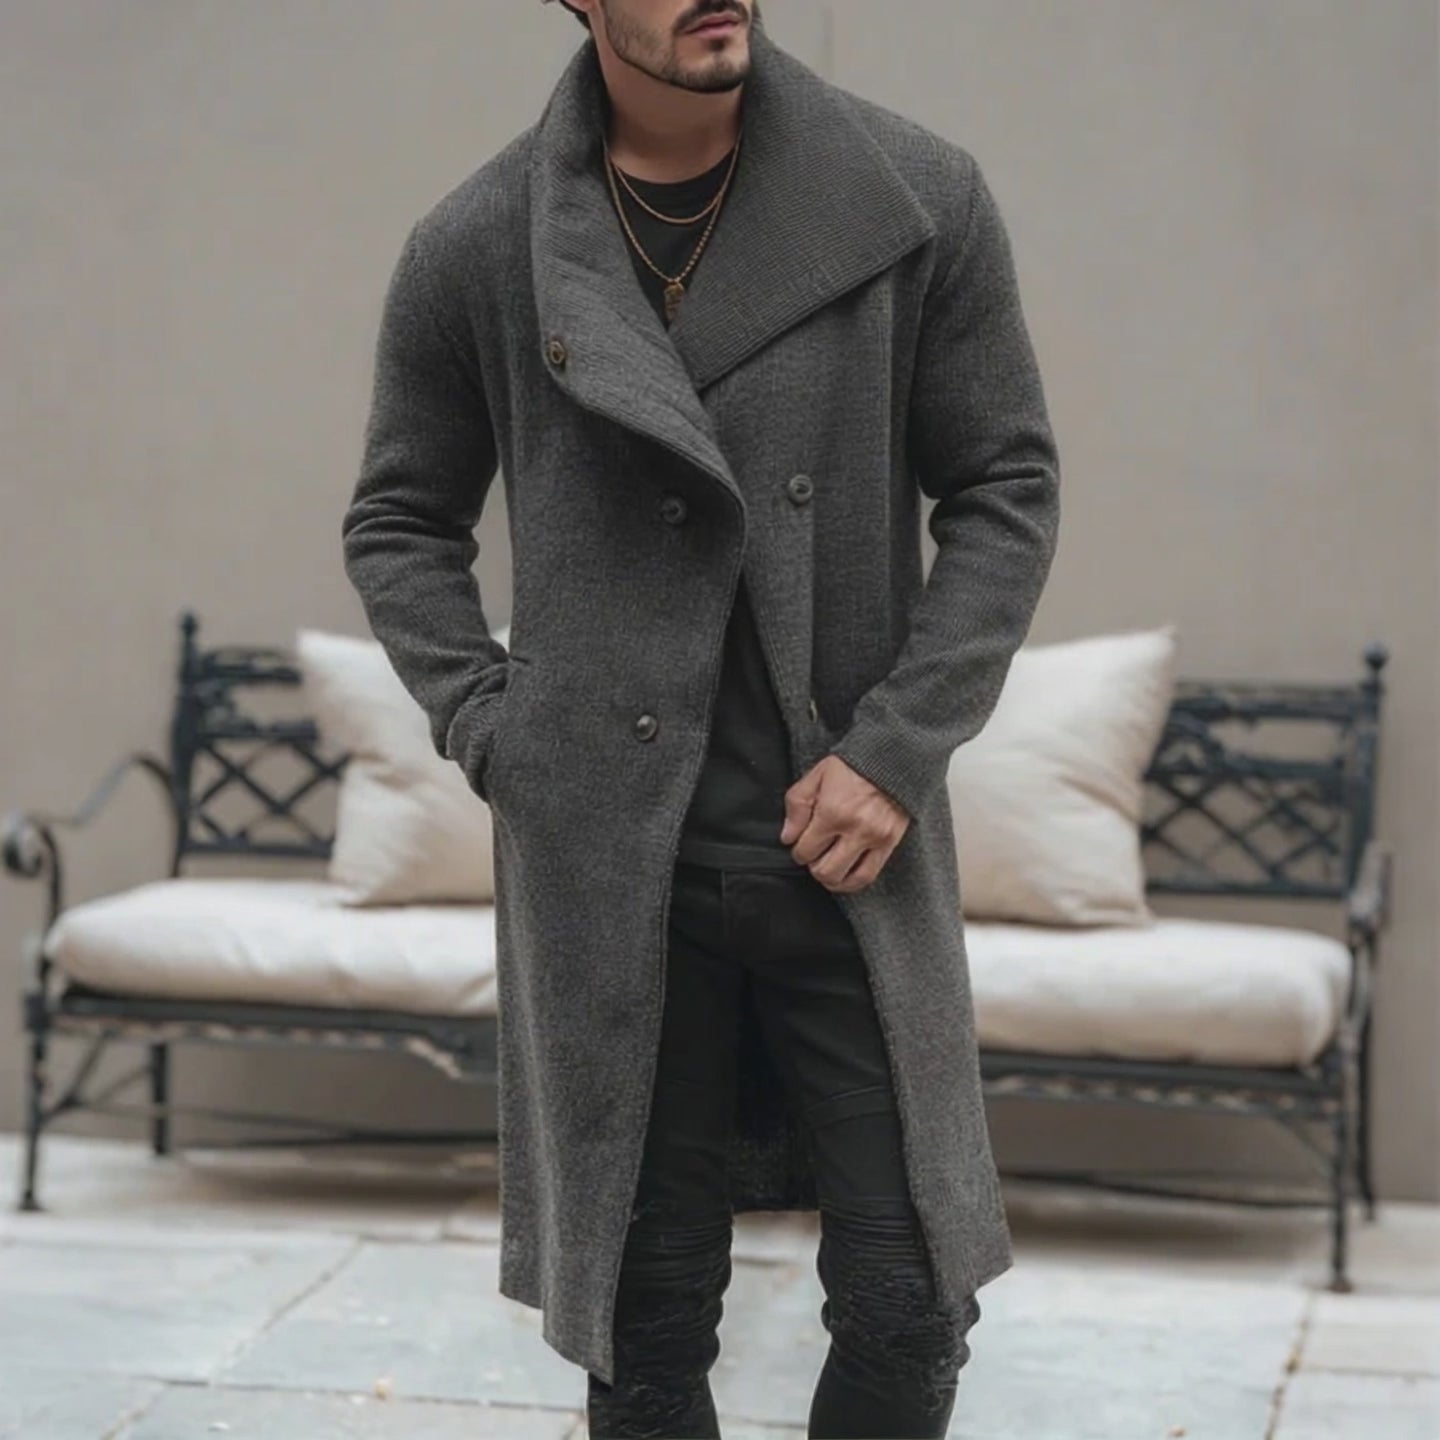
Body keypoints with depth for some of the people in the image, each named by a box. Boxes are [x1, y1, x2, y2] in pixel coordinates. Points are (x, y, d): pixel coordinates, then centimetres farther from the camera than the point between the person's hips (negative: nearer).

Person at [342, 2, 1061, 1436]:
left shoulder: (918, 200, -2)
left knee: (909, 1303, 4)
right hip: (609, 865, 0)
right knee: (646, 1320, 9)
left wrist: (899, 747, -6)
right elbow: (399, 523, 11)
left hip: (851, 847, 1)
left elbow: (1009, 487, 3)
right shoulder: (476, 249, -1)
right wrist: (495, 737, -1)